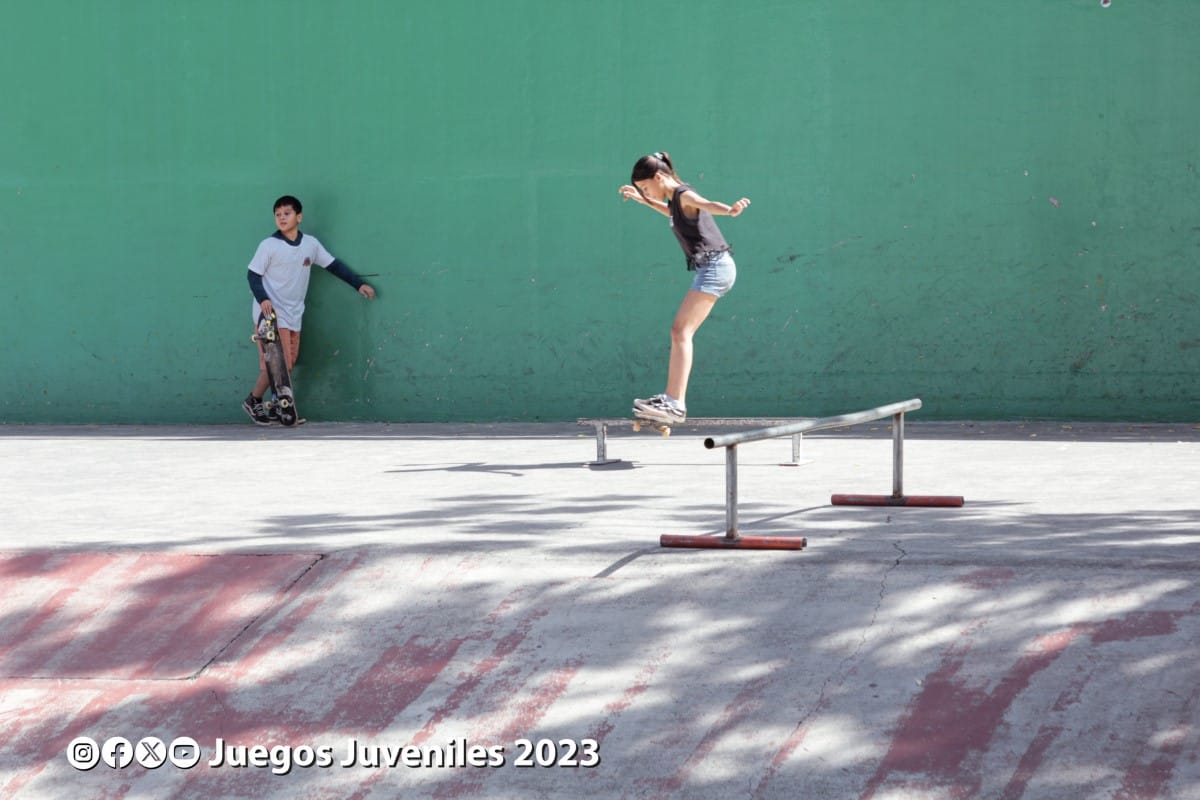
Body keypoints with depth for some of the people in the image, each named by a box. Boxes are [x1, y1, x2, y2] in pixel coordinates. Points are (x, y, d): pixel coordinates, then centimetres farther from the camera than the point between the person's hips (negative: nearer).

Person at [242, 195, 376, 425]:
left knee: (289, 363, 5)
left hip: (293, 315, 5)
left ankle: (275, 405, 15)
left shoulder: (310, 244, 5)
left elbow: (334, 265, 13)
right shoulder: (269, 246, -8)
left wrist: (359, 284, 11)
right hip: (270, 313, -5)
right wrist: (262, 299, -22)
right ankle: (253, 401, 5)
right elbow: (253, 274, -6)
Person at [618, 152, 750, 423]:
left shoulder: (685, 195, -13)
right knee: (680, 332, 13)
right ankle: (670, 398, 18)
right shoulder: (675, 199, 16)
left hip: (715, 266, -10)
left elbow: (709, 205, -35)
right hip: (710, 269, 10)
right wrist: (644, 201, 41)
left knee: (681, 331, -16)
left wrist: (731, 210, -55)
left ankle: (676, 405, -22)